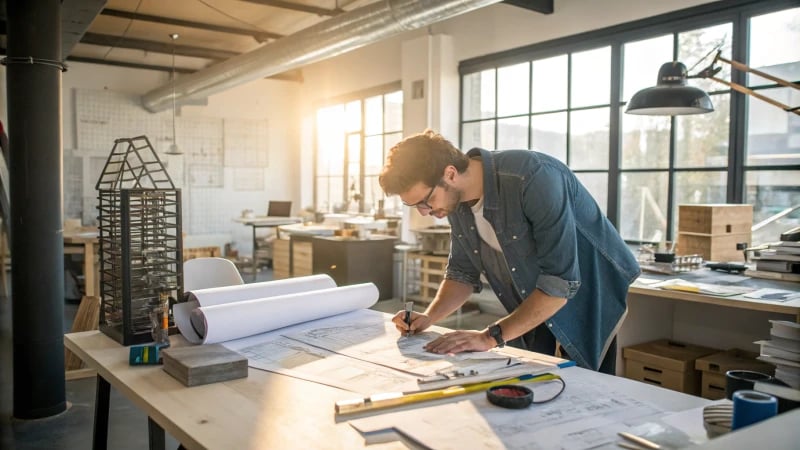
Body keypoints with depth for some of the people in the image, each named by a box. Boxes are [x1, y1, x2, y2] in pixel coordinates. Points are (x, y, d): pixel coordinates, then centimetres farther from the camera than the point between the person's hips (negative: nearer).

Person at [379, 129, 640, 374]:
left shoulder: (534, 179, -33)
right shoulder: (456, 198, -10)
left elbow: (561, 282, -33)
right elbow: (463, 272, 2)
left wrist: (491, 337, -33)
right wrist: (428, 318, -14)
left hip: (585, 297, -5)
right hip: (530, 308, 6)